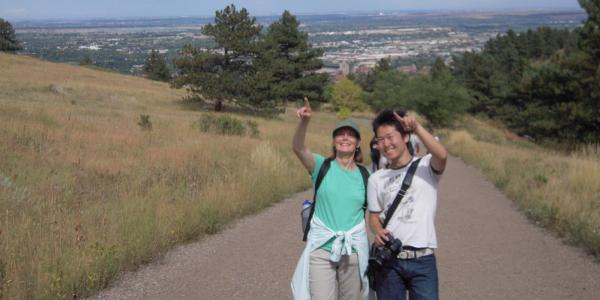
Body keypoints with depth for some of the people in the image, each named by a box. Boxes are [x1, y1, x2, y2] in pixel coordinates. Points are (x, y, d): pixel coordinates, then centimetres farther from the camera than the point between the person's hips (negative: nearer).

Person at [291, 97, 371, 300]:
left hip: (354, 250, 2)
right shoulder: (322, 167, -2)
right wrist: (304, 122, -38)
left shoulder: (365, 176, 5)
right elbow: (298, 148, -21)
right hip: (321, 248, -2)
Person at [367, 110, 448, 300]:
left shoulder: (426, 166, 1)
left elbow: (442, 155, -21)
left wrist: (417, 128, -26)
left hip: (423, 260, -3)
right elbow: (374, 216, 13)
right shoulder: (376, 179, 10)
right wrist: (378, 231, -9)